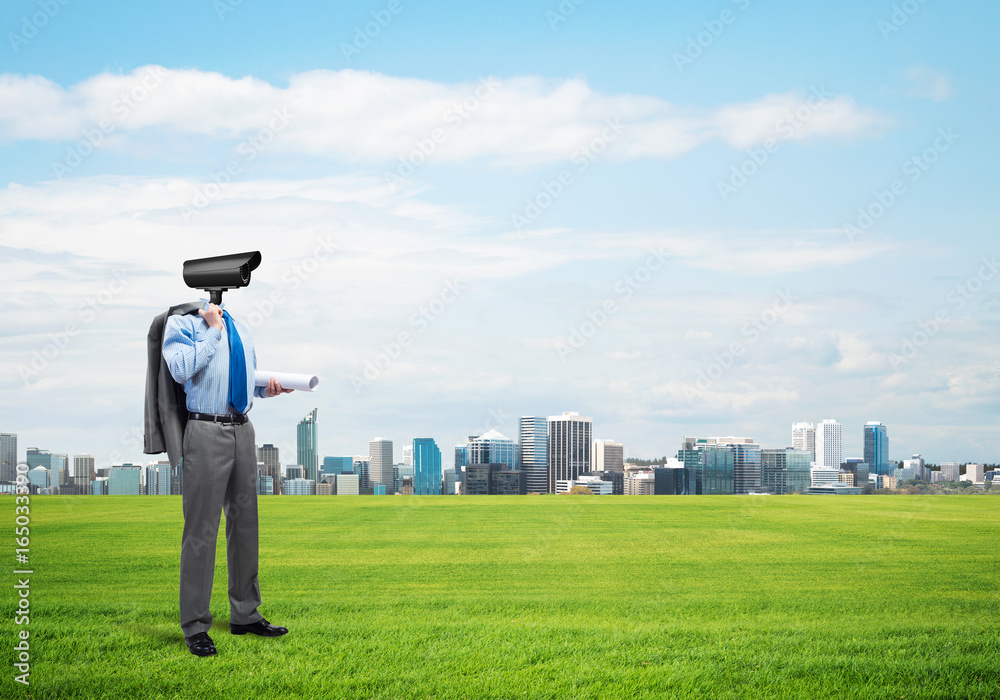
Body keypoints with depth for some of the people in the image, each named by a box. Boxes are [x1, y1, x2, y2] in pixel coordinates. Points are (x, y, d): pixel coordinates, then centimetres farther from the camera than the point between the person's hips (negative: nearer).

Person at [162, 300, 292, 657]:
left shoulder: (239, 327, 18)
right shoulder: (182, 322, -3)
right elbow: (181, 369, -20)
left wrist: (266, 386, 7)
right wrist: (213, 329, -13)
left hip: (243, 430, 7)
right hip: (206, 431, -7)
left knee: (245, 523, 14)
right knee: (202, 528, -5)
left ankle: (245, 614, 27)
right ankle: (195, 626, 3)